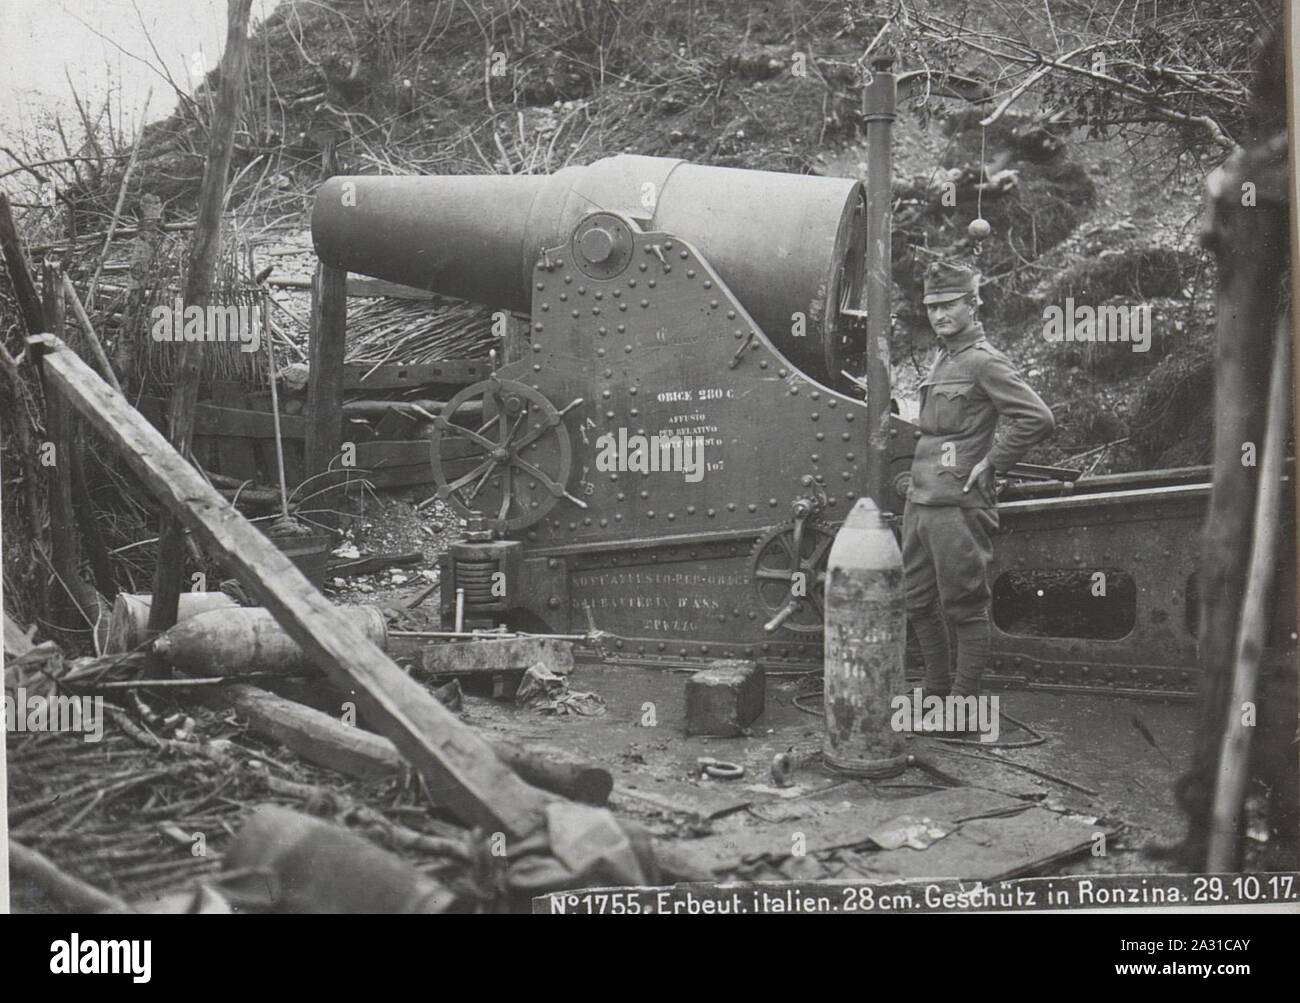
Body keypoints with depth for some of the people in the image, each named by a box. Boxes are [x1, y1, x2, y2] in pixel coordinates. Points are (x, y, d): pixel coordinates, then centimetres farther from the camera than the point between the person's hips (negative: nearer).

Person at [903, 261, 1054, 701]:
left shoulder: (984, 362, -11)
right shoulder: (942, 360, 16)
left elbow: (1038, 419, -20)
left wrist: (991, 463, -13)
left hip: (958, 506, -9)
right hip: (920, 500, 9)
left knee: (964, 608, -1)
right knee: (918, 603, 15)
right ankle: (935, 692, 28)